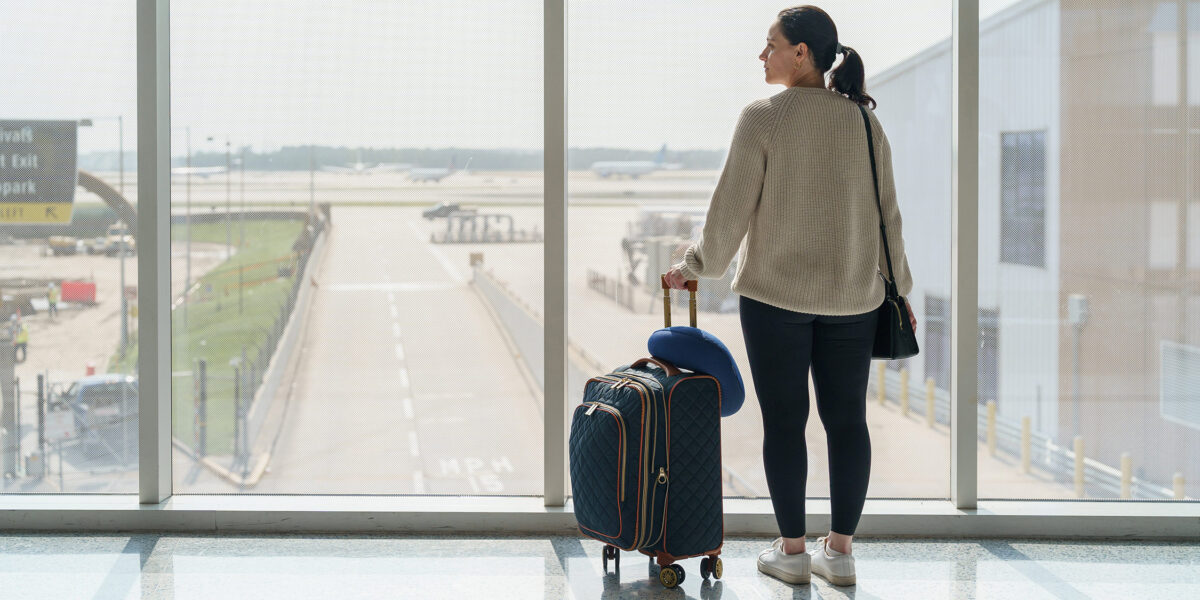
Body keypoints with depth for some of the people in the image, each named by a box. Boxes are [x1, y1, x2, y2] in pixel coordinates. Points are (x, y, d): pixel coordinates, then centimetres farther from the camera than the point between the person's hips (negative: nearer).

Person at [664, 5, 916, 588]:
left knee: (784, 420, 4)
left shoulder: (762, 118, -9)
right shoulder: (864, 121, 4)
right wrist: (898, 288, 17)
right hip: (851, 297, 4)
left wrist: (694, 266, 6)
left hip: (775, 293, -4)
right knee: (846, 419, 8)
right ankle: (840, 551, 13)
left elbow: (729, 211, -9)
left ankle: (792, 550, 10)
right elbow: (886, 214, 7)